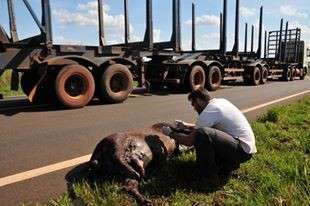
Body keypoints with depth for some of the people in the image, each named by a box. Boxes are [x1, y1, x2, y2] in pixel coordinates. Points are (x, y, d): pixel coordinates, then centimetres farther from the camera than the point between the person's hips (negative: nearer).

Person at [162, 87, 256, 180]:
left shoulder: (209, 111, -17)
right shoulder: (220, 101, 10)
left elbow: (189, 141, -14)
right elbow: (204, 126, 27)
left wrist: (170, 133, 1)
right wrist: (186, 125, 27)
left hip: (243, 150, -10)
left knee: (201, 134, -28)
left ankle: (208, 172, -6)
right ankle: (228, 164, 15)